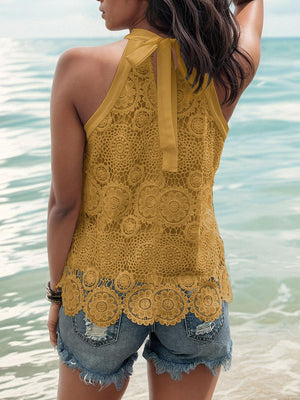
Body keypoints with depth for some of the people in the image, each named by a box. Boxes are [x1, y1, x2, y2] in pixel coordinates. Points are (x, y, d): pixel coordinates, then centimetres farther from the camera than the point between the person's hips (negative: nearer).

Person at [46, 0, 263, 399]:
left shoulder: (80, 68, -16)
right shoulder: (230, 69, -10)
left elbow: (64, 203, -11)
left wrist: (57, 293, 2)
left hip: (102, 293, -1)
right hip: (197, 295, 2)